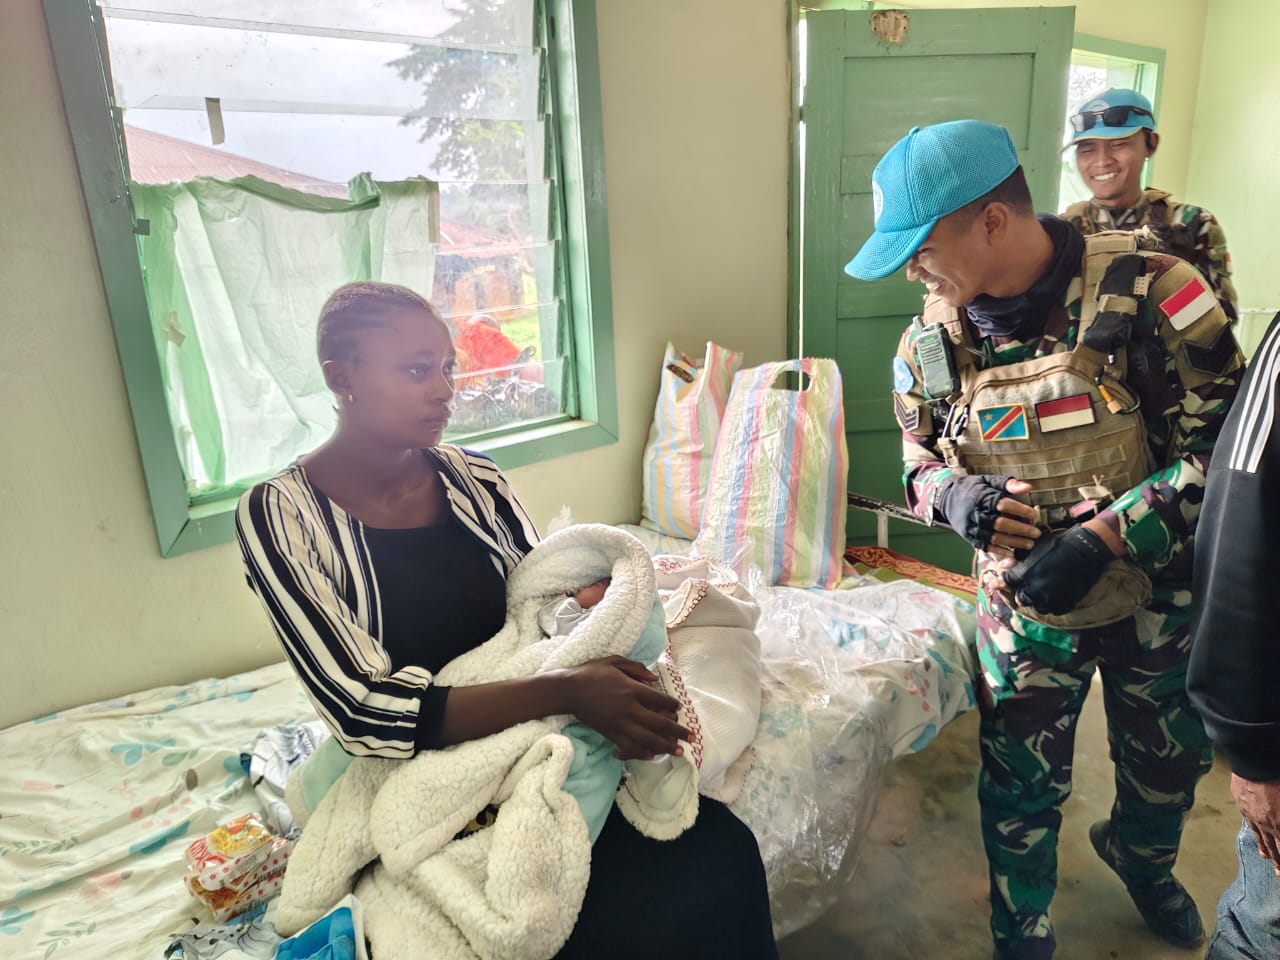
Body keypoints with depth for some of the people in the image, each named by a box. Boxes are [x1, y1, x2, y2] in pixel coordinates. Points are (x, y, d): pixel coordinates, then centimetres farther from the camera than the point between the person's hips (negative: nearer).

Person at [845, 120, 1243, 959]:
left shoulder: (1150, 293, -22)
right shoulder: (930, 340, -11)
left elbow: (1226, 449, -18)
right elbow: (920, 459, 2)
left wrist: (1102, 539, -28)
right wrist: (954, 496, -21)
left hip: (1160, 597, 0)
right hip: (1025, 607, 1)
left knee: (1168, 761, 25)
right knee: (1022, 790, 13)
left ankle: (1141, 858, 60)